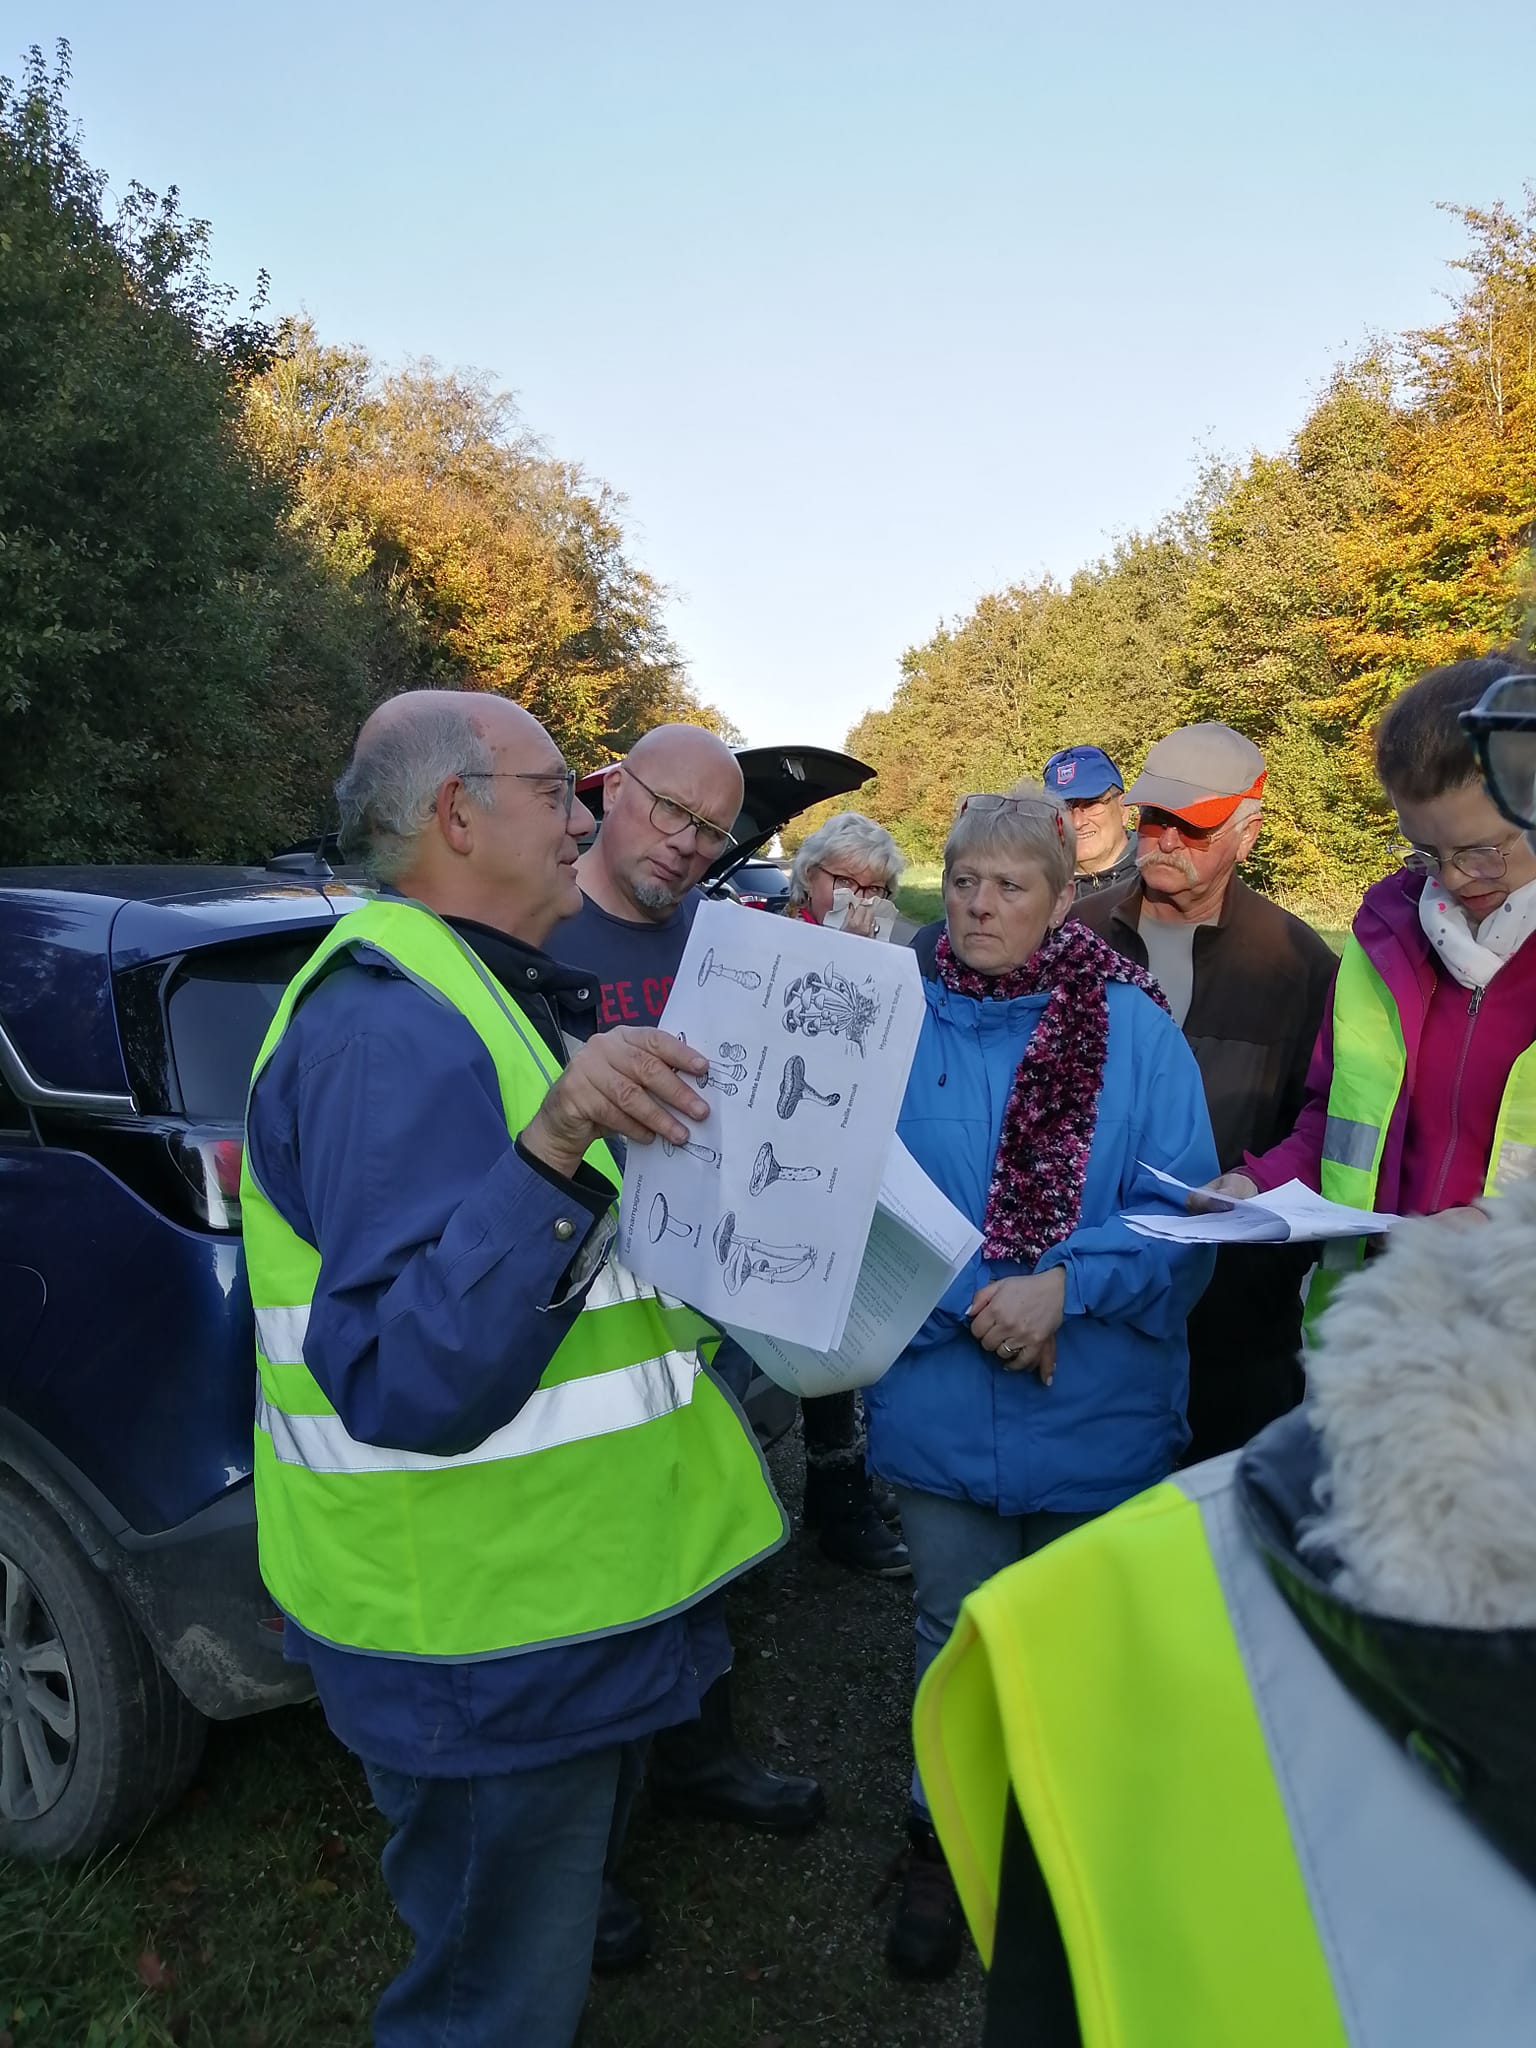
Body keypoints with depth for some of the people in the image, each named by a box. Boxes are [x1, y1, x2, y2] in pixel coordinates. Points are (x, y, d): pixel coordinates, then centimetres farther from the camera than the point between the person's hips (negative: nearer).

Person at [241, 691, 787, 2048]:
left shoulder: (470, 994, 11)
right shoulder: (392, 1027, -24)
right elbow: (407, 1381, -34)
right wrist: (553, 1151, -44)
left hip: (563, 1599, 10)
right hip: (492, 1654, -10)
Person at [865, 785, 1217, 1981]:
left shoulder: (1134, 1032, -7)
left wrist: (1065, 1286, -23)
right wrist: (973, 1304, -18)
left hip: (1098, 1410, 0)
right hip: (939, 1400, 0)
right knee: (956, 1634, 18)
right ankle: (945, 1842, 42)